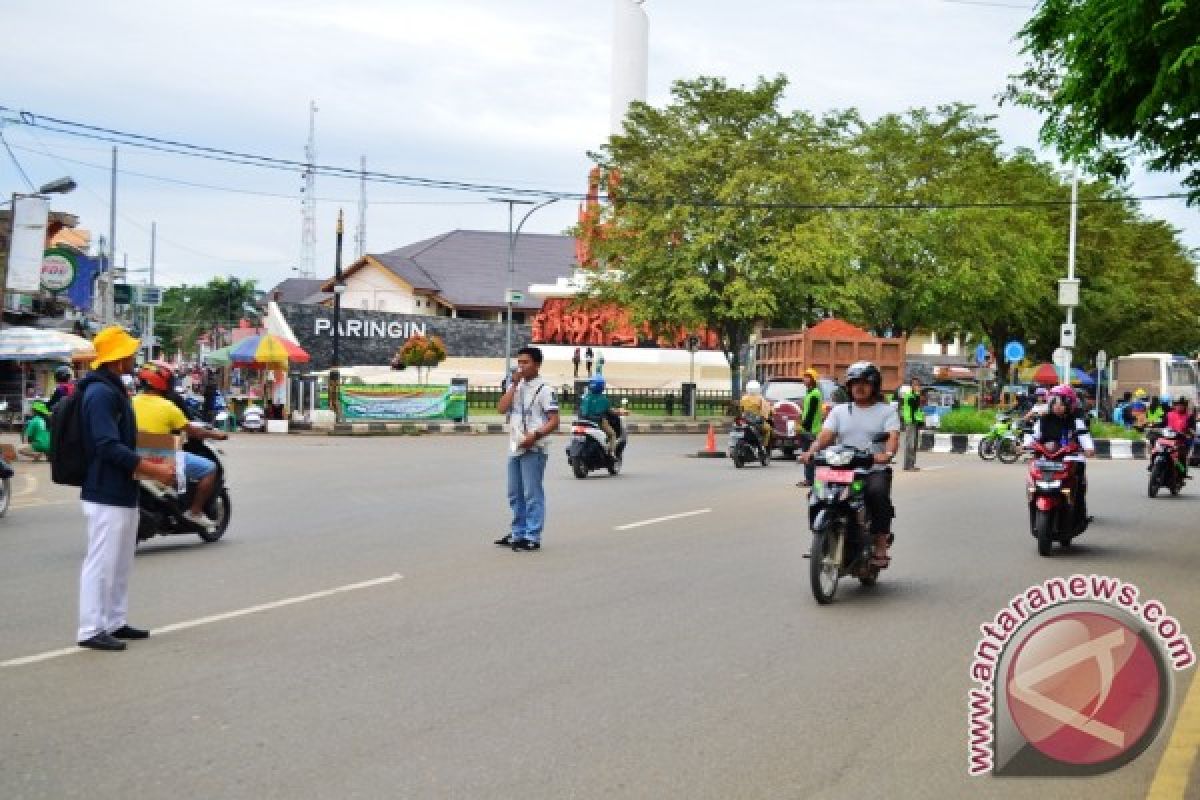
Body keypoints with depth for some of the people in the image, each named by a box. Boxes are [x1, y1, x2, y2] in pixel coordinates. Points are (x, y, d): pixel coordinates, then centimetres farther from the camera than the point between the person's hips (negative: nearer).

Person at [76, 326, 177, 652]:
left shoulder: (113, 389, 15)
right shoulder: (100, 392, -17)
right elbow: (108, 447, -25)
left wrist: (147, 465, 10)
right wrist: (154, 470, -23)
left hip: (122, 493, 10)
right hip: (106, 494, -10)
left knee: (121, 563, 16)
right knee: (101, 563, -4)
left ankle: (115, 622, 26)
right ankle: (91, 630, 3)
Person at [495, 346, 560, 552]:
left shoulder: (544, 389, -5)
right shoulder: (515, 386, 15)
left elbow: (554, 421, -11)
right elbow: (502, 408, -1)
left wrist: (535, 436, -23)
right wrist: (514, 384, -4)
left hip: (533, 450, -7)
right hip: (515, 448, 8)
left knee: (532, 494, -7)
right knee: (515, 495, 14)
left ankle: (533, 537, -4)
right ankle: (517, 534, 23)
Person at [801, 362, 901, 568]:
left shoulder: (886, 411, 10)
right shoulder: (840, 411, 20)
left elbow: (893, 436, -7)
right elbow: (826, 434, 6)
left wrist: (887, 454, -30)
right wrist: (812, 450, -15)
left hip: (875, 469, -3)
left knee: (878, 492, -35)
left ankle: (880, 545, -25)